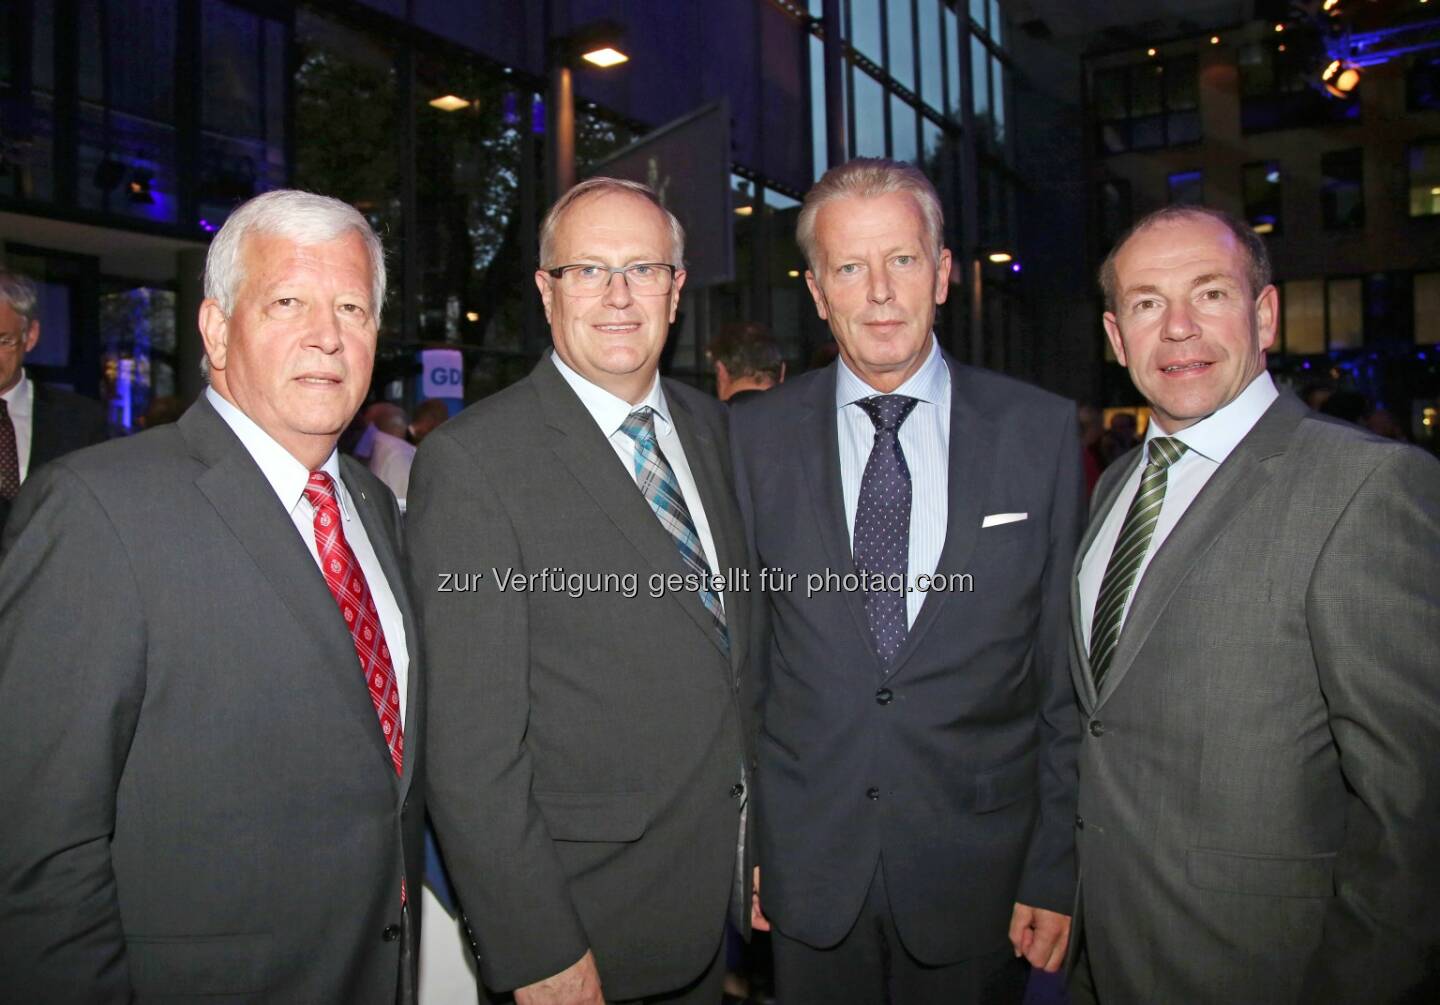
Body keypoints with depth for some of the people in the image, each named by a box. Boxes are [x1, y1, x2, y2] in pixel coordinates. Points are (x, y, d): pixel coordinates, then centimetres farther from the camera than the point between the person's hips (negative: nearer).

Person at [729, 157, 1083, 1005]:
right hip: (808, 867, 1)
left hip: (977, 873, 0)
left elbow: (1067, 670, -2)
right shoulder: (756, 437, -3)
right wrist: (738, 838, 0)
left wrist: (1059, 870, -2)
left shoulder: (1042, 431, -4)